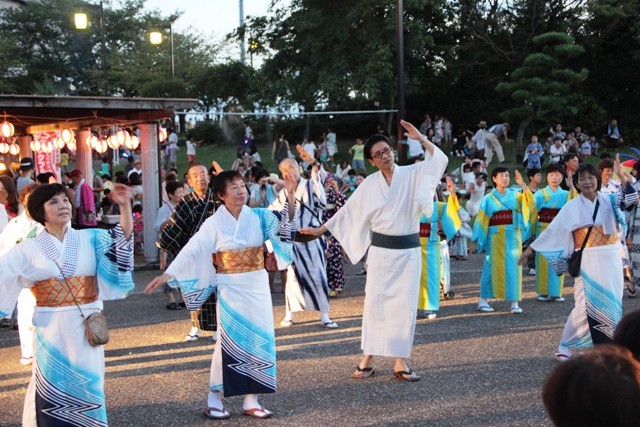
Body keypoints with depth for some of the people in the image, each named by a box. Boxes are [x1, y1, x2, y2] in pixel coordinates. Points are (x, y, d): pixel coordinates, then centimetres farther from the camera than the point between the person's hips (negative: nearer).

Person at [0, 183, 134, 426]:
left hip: (86, 327, 1)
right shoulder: (29, 249, 2)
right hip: (51, 330, -1)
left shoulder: (91, 239, 4)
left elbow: (124, 236, -7)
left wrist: (124, 205, -21)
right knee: (52, 390, 6)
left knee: (85, 388, 8)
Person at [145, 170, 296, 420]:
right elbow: (191, 251, -6)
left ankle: (251, 400, 11)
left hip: (257, 286, 3)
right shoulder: (214, 224, -5)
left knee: (259, 339, 3)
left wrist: (290, 195, -26)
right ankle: (214, 400, 8)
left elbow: (285, 220, -9)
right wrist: (167, 275, -13)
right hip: (230, 289, -3)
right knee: (230, 341, -3)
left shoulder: (258, 217, 2)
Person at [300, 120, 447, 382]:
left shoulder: (411, 174, 0)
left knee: (405, 305, 0)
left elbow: (439, 160, -11)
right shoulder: (369, 184, 4)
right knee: (375, 303, 1)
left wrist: (421, 139, -21)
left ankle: (400, 362, 6)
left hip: (408, 250, -1)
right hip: (380, 250, 1)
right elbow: (348, 212, 10)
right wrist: (320, 230, 10)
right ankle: (368, 359, 7)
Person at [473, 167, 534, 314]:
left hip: (513, 236, 2)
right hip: (495, 237, -2)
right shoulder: (488, 199, 3)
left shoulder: (515, 195, 9)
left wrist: (523, 185, -16)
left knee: (513, 267, -2)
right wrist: (479, 239, -1)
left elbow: (529, 201, -7)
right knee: (492, 267, 0)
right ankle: (483, 301, 9)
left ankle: (515, 303, 0)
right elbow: (481, 220, 3)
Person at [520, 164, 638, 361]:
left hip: (611, 259, 3)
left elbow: (631, 196, -12)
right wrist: (530, 249, -3)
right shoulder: (572, 207, -1)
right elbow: (552, 230, -1)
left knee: (612, 303, 6)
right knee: (586, 305, -6)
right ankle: (565, 346, 6)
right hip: (587, 261, -3)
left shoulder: (609, 201, 4)